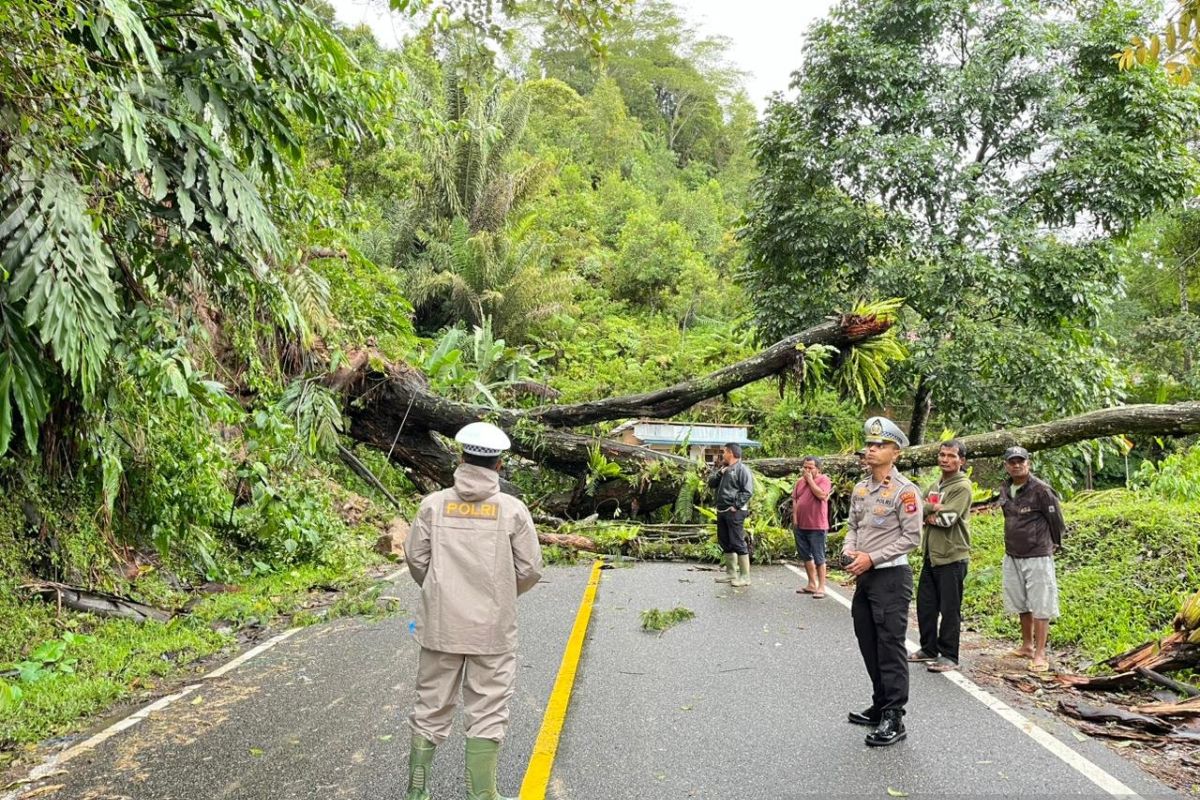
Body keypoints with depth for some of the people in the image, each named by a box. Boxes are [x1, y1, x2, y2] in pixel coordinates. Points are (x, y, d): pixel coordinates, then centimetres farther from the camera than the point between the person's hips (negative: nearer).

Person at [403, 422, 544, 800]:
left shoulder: (434, 504, -4)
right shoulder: (513, 509, -8)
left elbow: (416, 559, 1)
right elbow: (530, 570, -4)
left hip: (441, 625, 2)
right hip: (493, 629, -2)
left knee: (431, 707, 14)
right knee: (487, 713, 8)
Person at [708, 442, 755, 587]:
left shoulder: (742, 469, -9)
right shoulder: (722, 469, 18)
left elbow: (748, 491, -15)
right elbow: (711, 484, 13)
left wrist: (736, 506, -18)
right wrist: (719, 473, -3)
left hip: (734, 512, -9)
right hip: (721, 511, 9)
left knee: (738, 543, -8)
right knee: (725, 543, 13)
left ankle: (745, 577, -2)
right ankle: (731, 574, 23)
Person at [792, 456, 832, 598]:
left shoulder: (824, 480, -7)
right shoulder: (800, 481, 11)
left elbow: (821, 495, -23)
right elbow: (795, 500, 11)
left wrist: (810, 479, -15)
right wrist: (795, 519, 3)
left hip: (817, 526, -7)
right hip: (800, 526, 7)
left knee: (819, 558, -3)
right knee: (805, 556, 14)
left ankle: (821, 587, 1)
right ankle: (812, 584, 25)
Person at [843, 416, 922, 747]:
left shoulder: (905, 491, -12)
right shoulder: (860, 489, 10)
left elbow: (912, 537, -14)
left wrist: (872, 558, -17)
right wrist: (848, 551, -3)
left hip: (891, 576, -8)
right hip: (864, 576, 8)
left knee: (890, 648, -4)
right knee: (869, 645, 15)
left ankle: (894, 719, 3)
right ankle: (880, 706, 29)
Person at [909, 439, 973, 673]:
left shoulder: (962, 487, -10)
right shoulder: (935, 486, 14)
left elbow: (947, 518, -19)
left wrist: (927, 514, -4)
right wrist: (933, 509, -14)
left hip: (952, 557, -8)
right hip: (930, 555, 8)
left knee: (949, 609, 1)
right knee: (925, 604, 14)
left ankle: (949, 656, 11)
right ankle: (929, 649, 27)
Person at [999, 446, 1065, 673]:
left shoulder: (1041, 489, -15)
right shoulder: (1005, 488, 5)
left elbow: (1056, 519, -6)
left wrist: (1054, 544, 6)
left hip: (1037, 557, -7)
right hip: (1012, 556, 7)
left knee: (1040, 607, -1)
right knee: (1022, 605, 17)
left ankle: (1040, 654, 5)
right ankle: (1027, 646, 31)